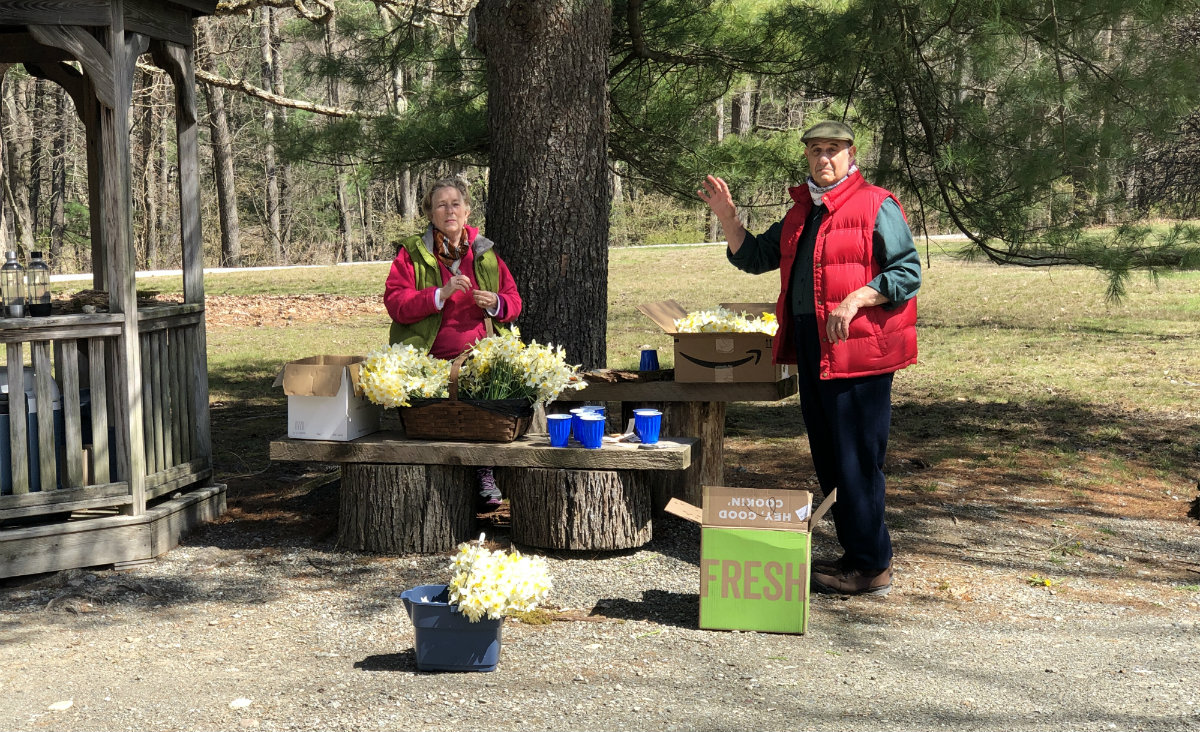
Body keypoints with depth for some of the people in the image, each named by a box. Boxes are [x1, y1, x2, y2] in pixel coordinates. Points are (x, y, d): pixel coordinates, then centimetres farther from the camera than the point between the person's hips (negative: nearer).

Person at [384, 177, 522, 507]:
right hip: (427, 362, -2)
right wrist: (440, 295, -16)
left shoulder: (486, 253, 17)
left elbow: (513, 301, 21)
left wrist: (495, 303, -4)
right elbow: (395, 303, -3)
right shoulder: (412, 253, 8)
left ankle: (485, 473, -9)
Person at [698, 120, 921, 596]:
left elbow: (908, 272, -10)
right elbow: (754, 257, 23)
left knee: (855, 460, -6)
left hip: (857, 349, -8)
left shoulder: (875, 206, -5)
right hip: (811, 351, 8)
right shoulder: (801, 212, 19)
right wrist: (726, 215, 9)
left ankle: (872, 567, 3)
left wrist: (854, 301, -21)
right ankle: (855, 555, 24)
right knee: (828, 459, 13)